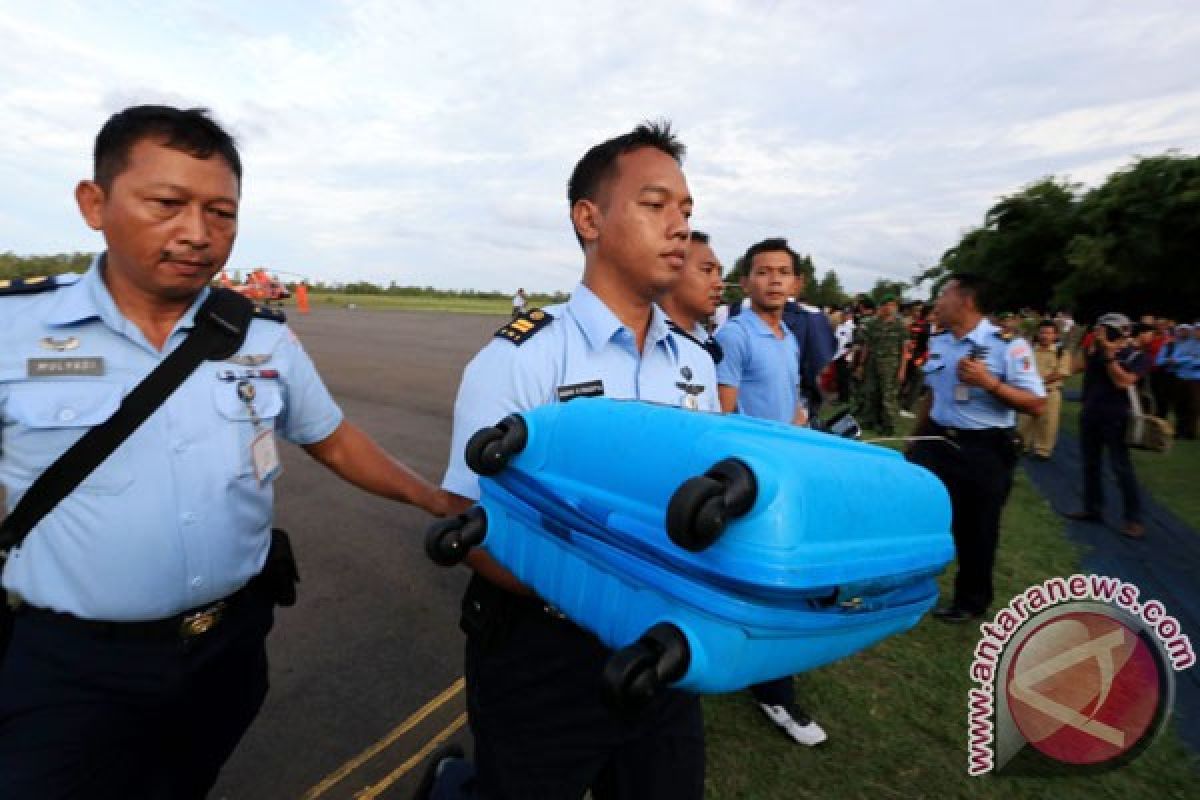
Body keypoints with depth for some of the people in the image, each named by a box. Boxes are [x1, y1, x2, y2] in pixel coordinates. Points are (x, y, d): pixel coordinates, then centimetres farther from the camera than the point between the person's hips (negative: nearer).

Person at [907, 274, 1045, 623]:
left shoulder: (1008, 345, -12)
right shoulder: (937, 342, 6)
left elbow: (1037, 405, -14)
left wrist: (989, 383, -27)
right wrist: (915, 440, 18)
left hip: (985, 450, -5)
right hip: (936, 442, 5)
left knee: (975, 531, 11)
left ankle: (971, 601, 34)